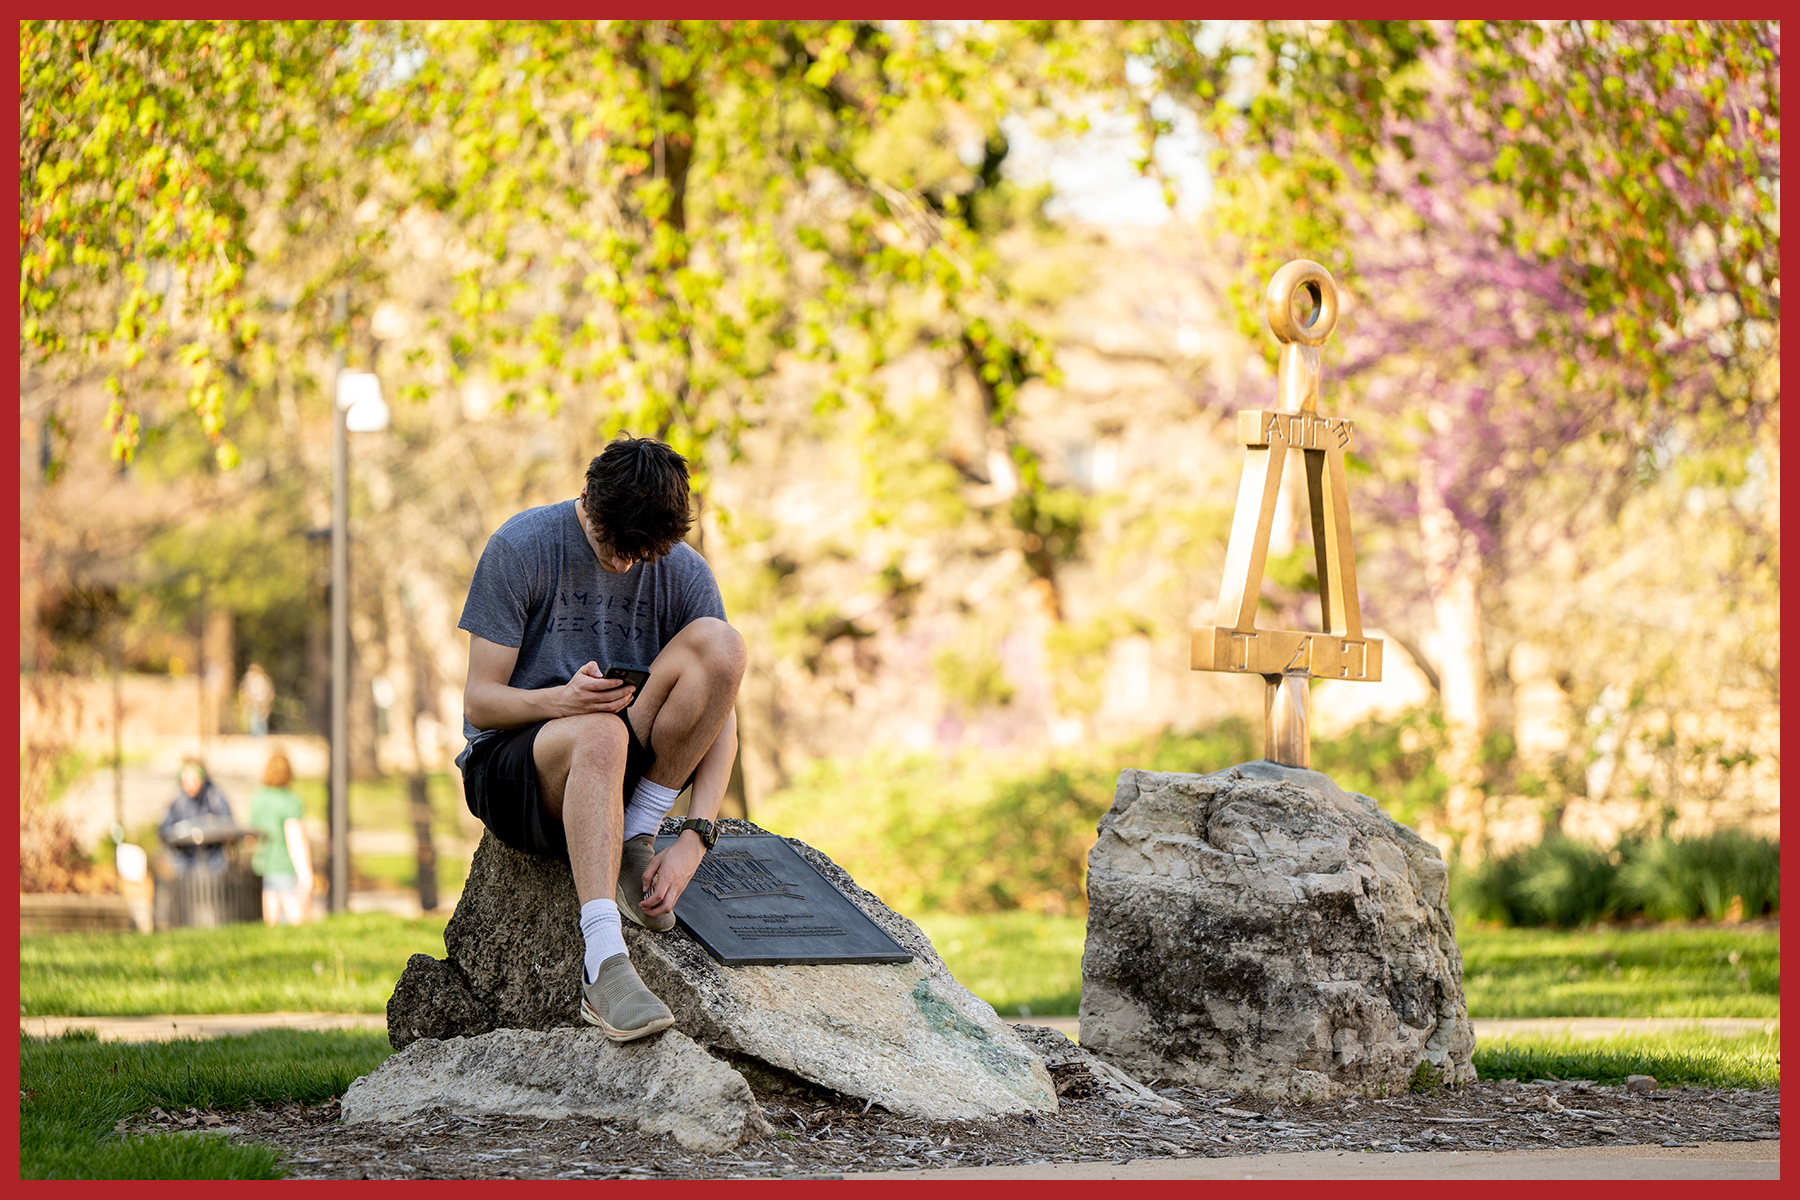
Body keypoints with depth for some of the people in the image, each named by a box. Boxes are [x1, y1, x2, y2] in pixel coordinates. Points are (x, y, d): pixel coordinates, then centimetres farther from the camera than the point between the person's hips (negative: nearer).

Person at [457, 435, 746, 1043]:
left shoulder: (684, 572, -1)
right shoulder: (521, 547, -10)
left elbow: (719, 720, -2)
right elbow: (479, 702, -10)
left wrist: (695, 838, -18)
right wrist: (562, 700, -32)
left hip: (634, 768, 3)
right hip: (509, 760, -3)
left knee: (722, 645, -22)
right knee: (598, 733, -40)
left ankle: (635, 841, -14)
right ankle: (604, 967, -49)